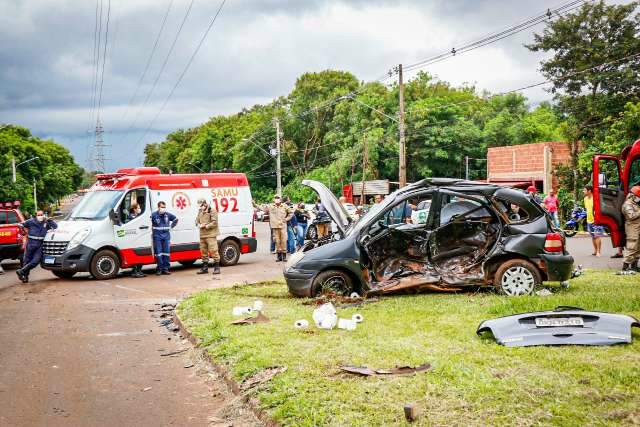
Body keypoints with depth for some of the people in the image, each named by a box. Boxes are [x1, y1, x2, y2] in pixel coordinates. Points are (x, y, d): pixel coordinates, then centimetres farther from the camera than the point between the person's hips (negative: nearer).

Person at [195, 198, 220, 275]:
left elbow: (214, 223, -14)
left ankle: (217, 267, -8)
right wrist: (199, 225, -4)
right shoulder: (200, 212, 17)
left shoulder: (212, 211, -7)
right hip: (202, 235, 8)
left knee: (213, 251, -11)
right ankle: (205, 268, 17)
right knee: (203, 251, 10)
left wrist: (206, 226, -17)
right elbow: (197, 221, 17)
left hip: (211, 235, -8)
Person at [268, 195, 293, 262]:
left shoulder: (284, 206, 7)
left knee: (283, 240, -4)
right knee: (277, 241, 1)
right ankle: (279, 255, 9)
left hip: (283, 225, -1)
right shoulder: (270, 206, 6)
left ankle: (284, 255, 3)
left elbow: (291, 213, 15)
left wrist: (287, 219, 6)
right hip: (275, 226, 1)